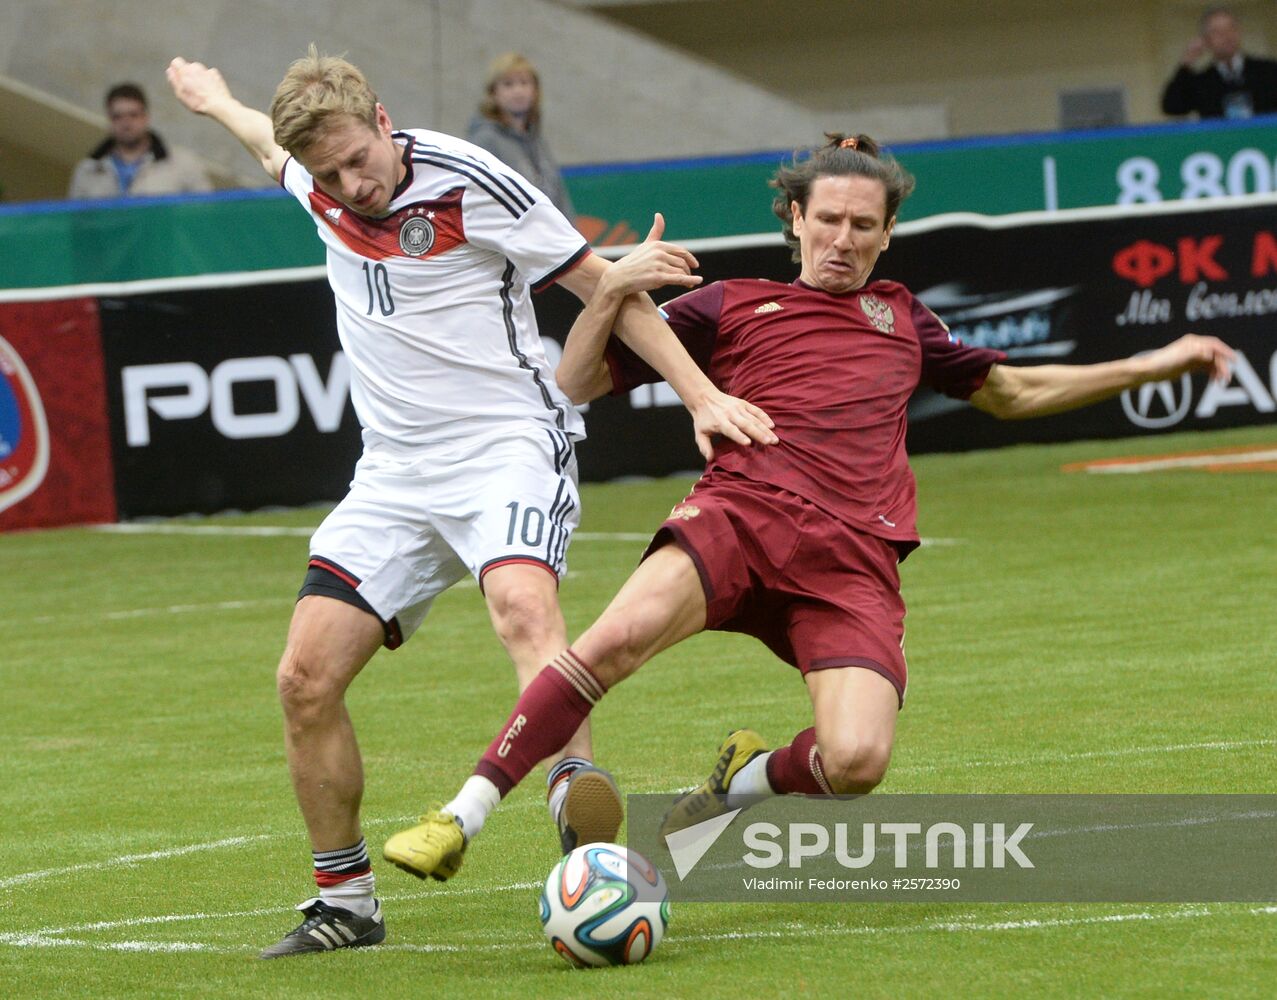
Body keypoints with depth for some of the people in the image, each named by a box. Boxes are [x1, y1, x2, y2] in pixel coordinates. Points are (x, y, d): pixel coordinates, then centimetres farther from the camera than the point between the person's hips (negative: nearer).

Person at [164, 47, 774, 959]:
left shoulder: (467, 182, -13)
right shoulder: (318, 184, 3)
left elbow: (601, 284, -6)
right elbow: (273, 144, 31)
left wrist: (700, 393, -11)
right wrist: (217, 102, 51)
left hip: (508, 446, -6)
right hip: (396, 471, 6)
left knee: (522, 607, -37)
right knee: (306, 678, -5)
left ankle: (580, 790, -48)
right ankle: (345, 901, 7)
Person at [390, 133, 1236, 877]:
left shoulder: (903, 319, 29)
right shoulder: (729, 308, 19)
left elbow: (1013, 392, 41)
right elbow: (578, 384, 16)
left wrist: (1159, 365, 38)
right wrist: (611, 293, -1)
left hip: (855, 557, 2)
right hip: (742, 511, -2)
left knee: (858, 761, -24)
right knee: (621, 636, -35)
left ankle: (749, 778, 11)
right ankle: (466, 814, -29)